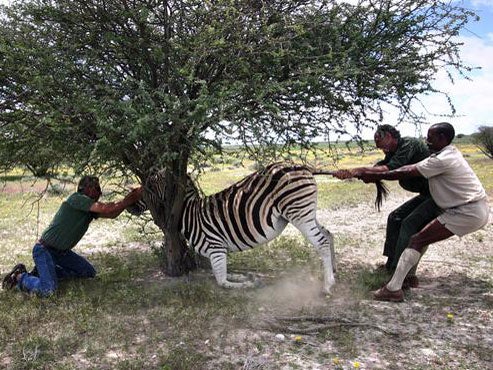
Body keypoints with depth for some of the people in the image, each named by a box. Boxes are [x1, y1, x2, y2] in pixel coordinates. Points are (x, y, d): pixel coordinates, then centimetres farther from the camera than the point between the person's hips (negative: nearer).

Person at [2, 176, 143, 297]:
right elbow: (106, 209, -27)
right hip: (44, 249, -9)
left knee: (89, 272, 10)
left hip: (61, 252, 9)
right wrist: (130, 199, -22)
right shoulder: (76, 198, -19)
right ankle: (20, 277, 4)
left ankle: (43, 272, 14)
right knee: (47, 290, -26)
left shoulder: (91, 210, 8)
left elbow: (112, 214, -3)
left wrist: (130, 198, -9)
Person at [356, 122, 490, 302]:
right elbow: (412, 167, 8)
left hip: (468, 213, -10)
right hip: (477, 210, 10)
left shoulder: (443, 160, -19)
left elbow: (405, 173, -19)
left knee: (418, 240, -13)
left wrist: (376, 176, -10)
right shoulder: (450, 152, 12)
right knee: (426, 232, 21)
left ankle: (393, 289, -14)